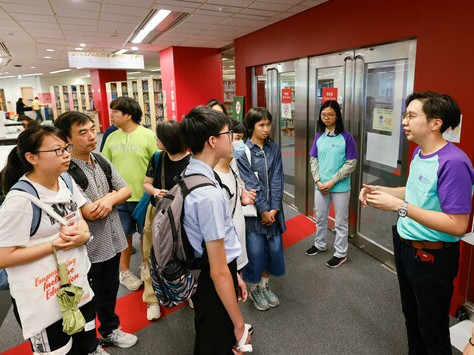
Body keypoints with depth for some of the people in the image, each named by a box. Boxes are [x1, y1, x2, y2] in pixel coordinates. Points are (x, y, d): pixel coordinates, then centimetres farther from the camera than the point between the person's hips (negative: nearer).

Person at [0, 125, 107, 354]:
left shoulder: (66, 181, -1)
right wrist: (55, 244, -24)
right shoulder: (20, 200, -24)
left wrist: (83, 234, -12)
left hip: (77, 281, 6)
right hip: (42, 297, -6)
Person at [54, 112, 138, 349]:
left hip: (112, 239, 7)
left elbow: (126, 191, 2)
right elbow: (90, 213, -26)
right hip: (87, 247, -7)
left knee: (109, 289, 23)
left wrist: (109, 200, -17)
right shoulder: (65, 171, -22)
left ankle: (109, 330, 44)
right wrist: (111, 196, -11)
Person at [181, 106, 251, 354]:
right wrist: (239, 323, -14)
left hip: (200, 277, 8)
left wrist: (234, 274, 18)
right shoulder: (208, 193, -30)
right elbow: (218, 272, -25)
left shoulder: (190, 173, -1)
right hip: (214, 286, -8)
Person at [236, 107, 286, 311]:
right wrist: (263, 210, -14)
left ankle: (264, 285, 34)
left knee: (274, 248, 10)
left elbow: (277, 180, 0)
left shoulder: (274, 149, 5)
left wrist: (274, 209, -9)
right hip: (253, 209, -4)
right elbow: (250, 184, -12)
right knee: (255, 251, 2)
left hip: (273, 209, 5)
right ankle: (254, 290, 26)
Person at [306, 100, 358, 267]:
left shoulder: (346, 137, -11)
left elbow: (351, 164, -12)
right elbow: (313, 160, 6)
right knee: (320, 218, 20)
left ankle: (341, 253, 26)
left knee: (341, 222, 10)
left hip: (340, 187, -4)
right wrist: (318, 181, -6)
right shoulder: (318, 136, 3)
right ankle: (319, 244, 42)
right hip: (320, 186, 5)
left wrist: (332, 182, -15)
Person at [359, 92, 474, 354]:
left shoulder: (453, 163, -26)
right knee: (410, 315, 26)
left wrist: (399, 206, -30)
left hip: (432, 257, -8)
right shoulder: (419, 152, 2)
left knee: (432, 329, 13)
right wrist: (378, 190, 2)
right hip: (405, 247, 9)